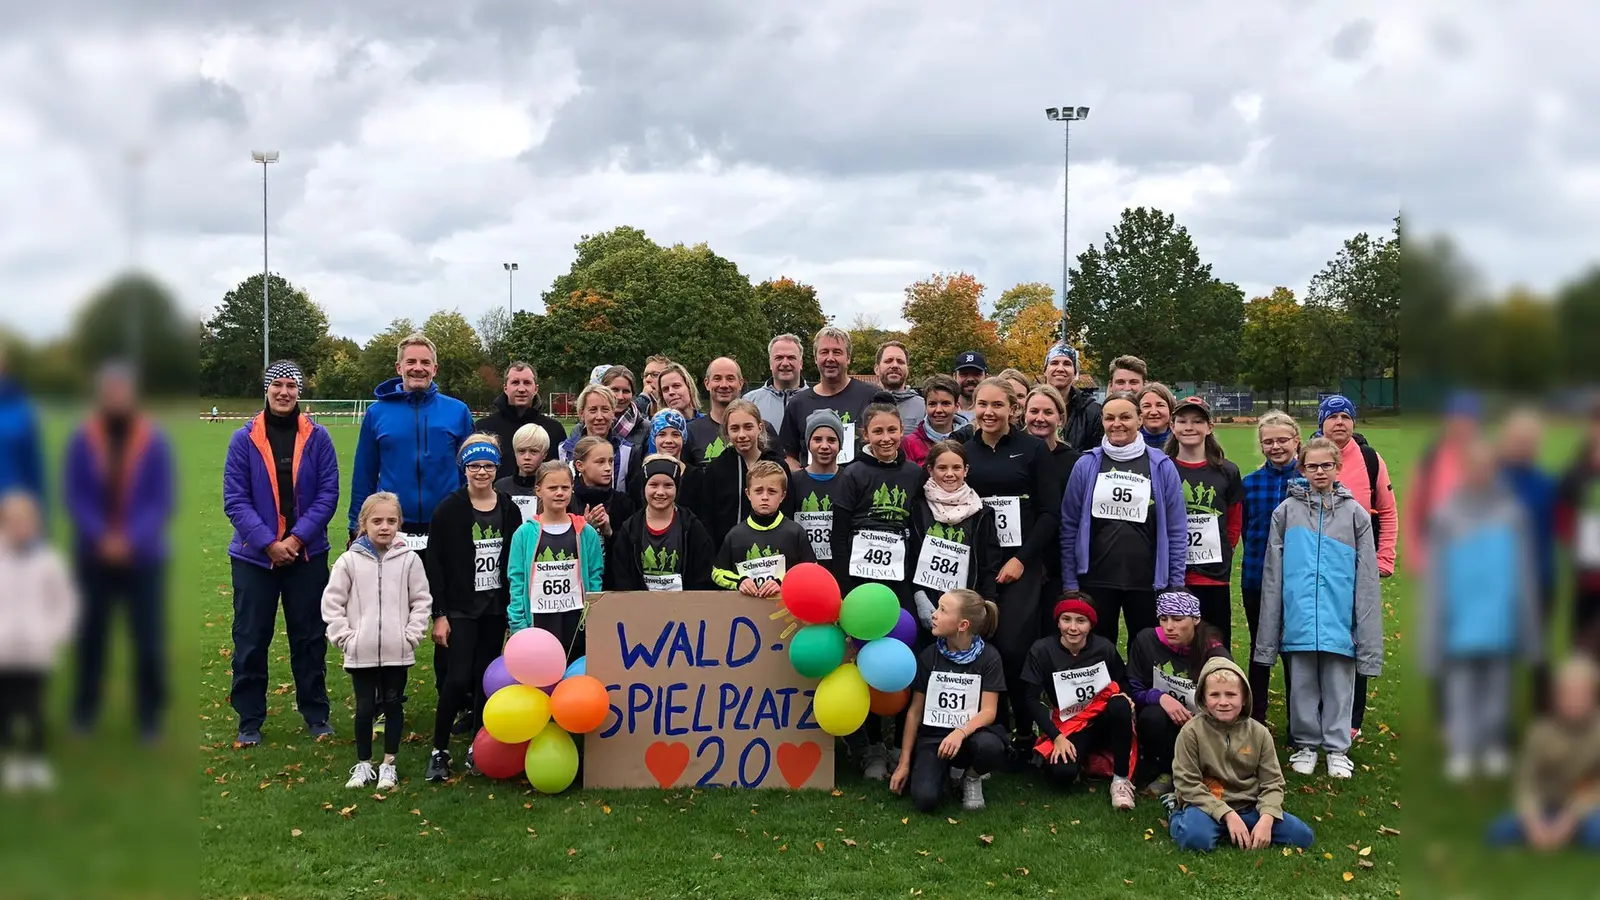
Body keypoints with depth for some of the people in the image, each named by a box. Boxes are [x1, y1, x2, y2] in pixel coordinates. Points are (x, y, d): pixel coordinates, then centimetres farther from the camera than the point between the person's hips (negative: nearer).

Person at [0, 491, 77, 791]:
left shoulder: (49, 561, 2)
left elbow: (66, 603, 8)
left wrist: (54, 636, -1)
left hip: (37, 654, 0)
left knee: (34, 709, 2)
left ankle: (37, 758, 16)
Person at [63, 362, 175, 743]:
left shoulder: (154, 441, -7)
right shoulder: (82, 440, -4)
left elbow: (164, 500, -6)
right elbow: (72, 495, -3)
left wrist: (130, 539, -17)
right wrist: (101, 537, -15)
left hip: (143, 557, -1)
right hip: (94, 556, 1)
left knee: (149, 638, 1)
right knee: (91, 633, 10)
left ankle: (149, 716, 12)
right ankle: (84, 710, 24)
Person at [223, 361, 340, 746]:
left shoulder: (317, 438, -2)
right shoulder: (244, 439, -3)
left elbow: (328, 493, -3)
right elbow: (235, 499, -5)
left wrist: (297, 538, -14)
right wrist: (268, 543, -15)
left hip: (307, 554, 0)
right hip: (254, 555, 0)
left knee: (309, 637, 10)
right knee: (251, 641, 6)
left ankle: (315, 713, 23)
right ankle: (249, 720, 18)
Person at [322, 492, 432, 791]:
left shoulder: (409, 559, -3)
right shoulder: (350, 560, -4)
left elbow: (421, 600, 2)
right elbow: (332, 602, 0)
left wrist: (411, 636, -5)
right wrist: (344, 638, -5)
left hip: (398, 653, 0)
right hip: (361, 653, 0)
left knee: (393, 706, 11)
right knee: (364, 709, 8)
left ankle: (388, 763, 24)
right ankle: (363, 764, 23)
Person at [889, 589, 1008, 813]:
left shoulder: (988, 656, -7)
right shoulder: (929, 655, -1)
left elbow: (988, 711, -11)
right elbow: (915, 710, 3)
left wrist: (960, 733, -32)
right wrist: (904, 762, 1)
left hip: (970, 733, -1)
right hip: (933, 736, 1)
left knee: (990, 747, -38)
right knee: (924, 799, -26)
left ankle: (971, 776, -1)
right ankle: (947, 770, 10)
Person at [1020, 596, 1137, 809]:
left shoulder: (1104, 648, -8)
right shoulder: (1042, 650, -11)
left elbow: (1122, 681, 9)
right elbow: (1032, 699, -9)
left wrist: (1123, 696, -15)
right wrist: (1056, 737, -18)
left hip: (1101, 722, 1)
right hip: (1067, 727, -1)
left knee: (1120, 705, -34)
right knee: (1063, 773, -32)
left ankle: (1121, 779, -20)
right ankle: (1078, 757, 7)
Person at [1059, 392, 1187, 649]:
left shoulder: (1162, 467, 1)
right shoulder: (1086, 465, 2)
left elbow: (1177, 531, 4)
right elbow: (1069, 527, 4)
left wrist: (1177, 585, 1)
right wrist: (1069, 583, 0)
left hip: (1147, 582, 0)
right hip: (1095, 580, 0)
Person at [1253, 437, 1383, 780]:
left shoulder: (1355, 514, 4)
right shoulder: (1287, 512, 5)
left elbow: (1366, 578, 3)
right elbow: (1272, 574, 5)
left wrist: (1368, 636, -1)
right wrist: (1269, 632, 2)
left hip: (1339, 621, 0)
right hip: (1299, 619, 0)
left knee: (1338, 687, 6)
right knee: (1302, 686, 9)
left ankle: (1337, 748, 18)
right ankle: (1306, 745, 22)